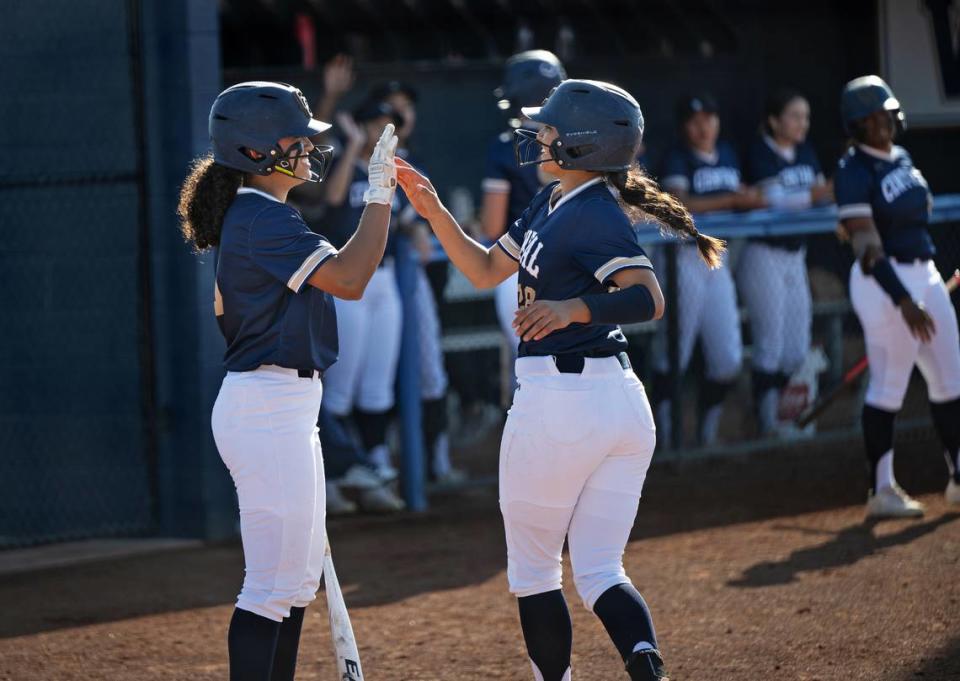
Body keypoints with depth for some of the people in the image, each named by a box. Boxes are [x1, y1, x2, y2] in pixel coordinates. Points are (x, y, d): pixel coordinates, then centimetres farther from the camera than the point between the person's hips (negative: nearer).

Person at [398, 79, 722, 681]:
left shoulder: (595, 214, -16)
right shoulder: (550, 205, 13)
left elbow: (649, 298, -28)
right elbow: (486, 271, 23)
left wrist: (573, 308, -41)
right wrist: (435, 213, 14)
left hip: (558, 400, -9)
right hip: (624, 401, 9)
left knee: (533, 569, 9)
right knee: (599, 572, 5)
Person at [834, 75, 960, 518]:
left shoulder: (901, 158, 11)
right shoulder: (854, 172, -14)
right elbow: (867, 248, -20)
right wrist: (903, 301, -27)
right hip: (884, 282, -8)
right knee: (888, 386, -4)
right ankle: (881, 490, 5)